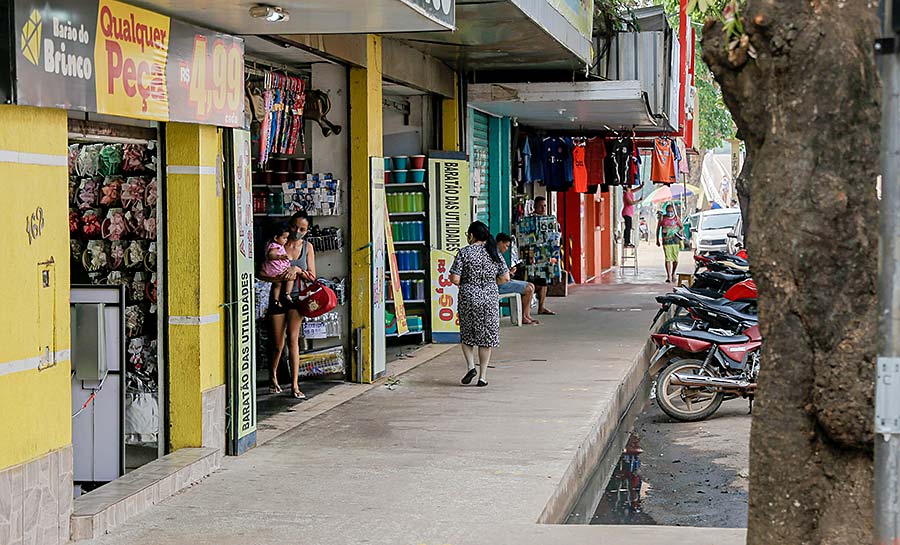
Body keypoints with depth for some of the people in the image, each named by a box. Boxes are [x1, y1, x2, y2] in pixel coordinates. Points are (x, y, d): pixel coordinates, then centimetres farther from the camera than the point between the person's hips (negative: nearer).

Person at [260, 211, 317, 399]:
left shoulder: (307, 247, 1)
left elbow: (312, 276, -1)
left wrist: (297, 270, -19)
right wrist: (282, 277, -25)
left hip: (296, 297, 1)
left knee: (293, 339, -11)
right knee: (278, 344, 6)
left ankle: (295, 385, -12)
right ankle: (273, 377, 32)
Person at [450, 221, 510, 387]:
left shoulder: (464, 252, -7)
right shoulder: (495, 253, 2)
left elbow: (455, 279, -12)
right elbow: (505, 278, 3)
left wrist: (464, 283, 9)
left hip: (468, 298, -2)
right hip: (490, 298, 2)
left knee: (466, 334, 15)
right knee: (486, 336, 8)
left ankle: (471, 365, -2)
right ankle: (483, 376, 8)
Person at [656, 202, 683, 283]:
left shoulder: (676, 218, 6)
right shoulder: (662, 218, 5)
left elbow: (682, 227, 17)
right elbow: (658, 229, 14)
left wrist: (679, 232, -4)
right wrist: (657, 240, 12)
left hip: (675, 241, 1)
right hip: (666, 242, -1)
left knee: (675, 259, 2)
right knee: (668, 259, -9)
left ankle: (673, 274, 23)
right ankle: (668, 276, -7)